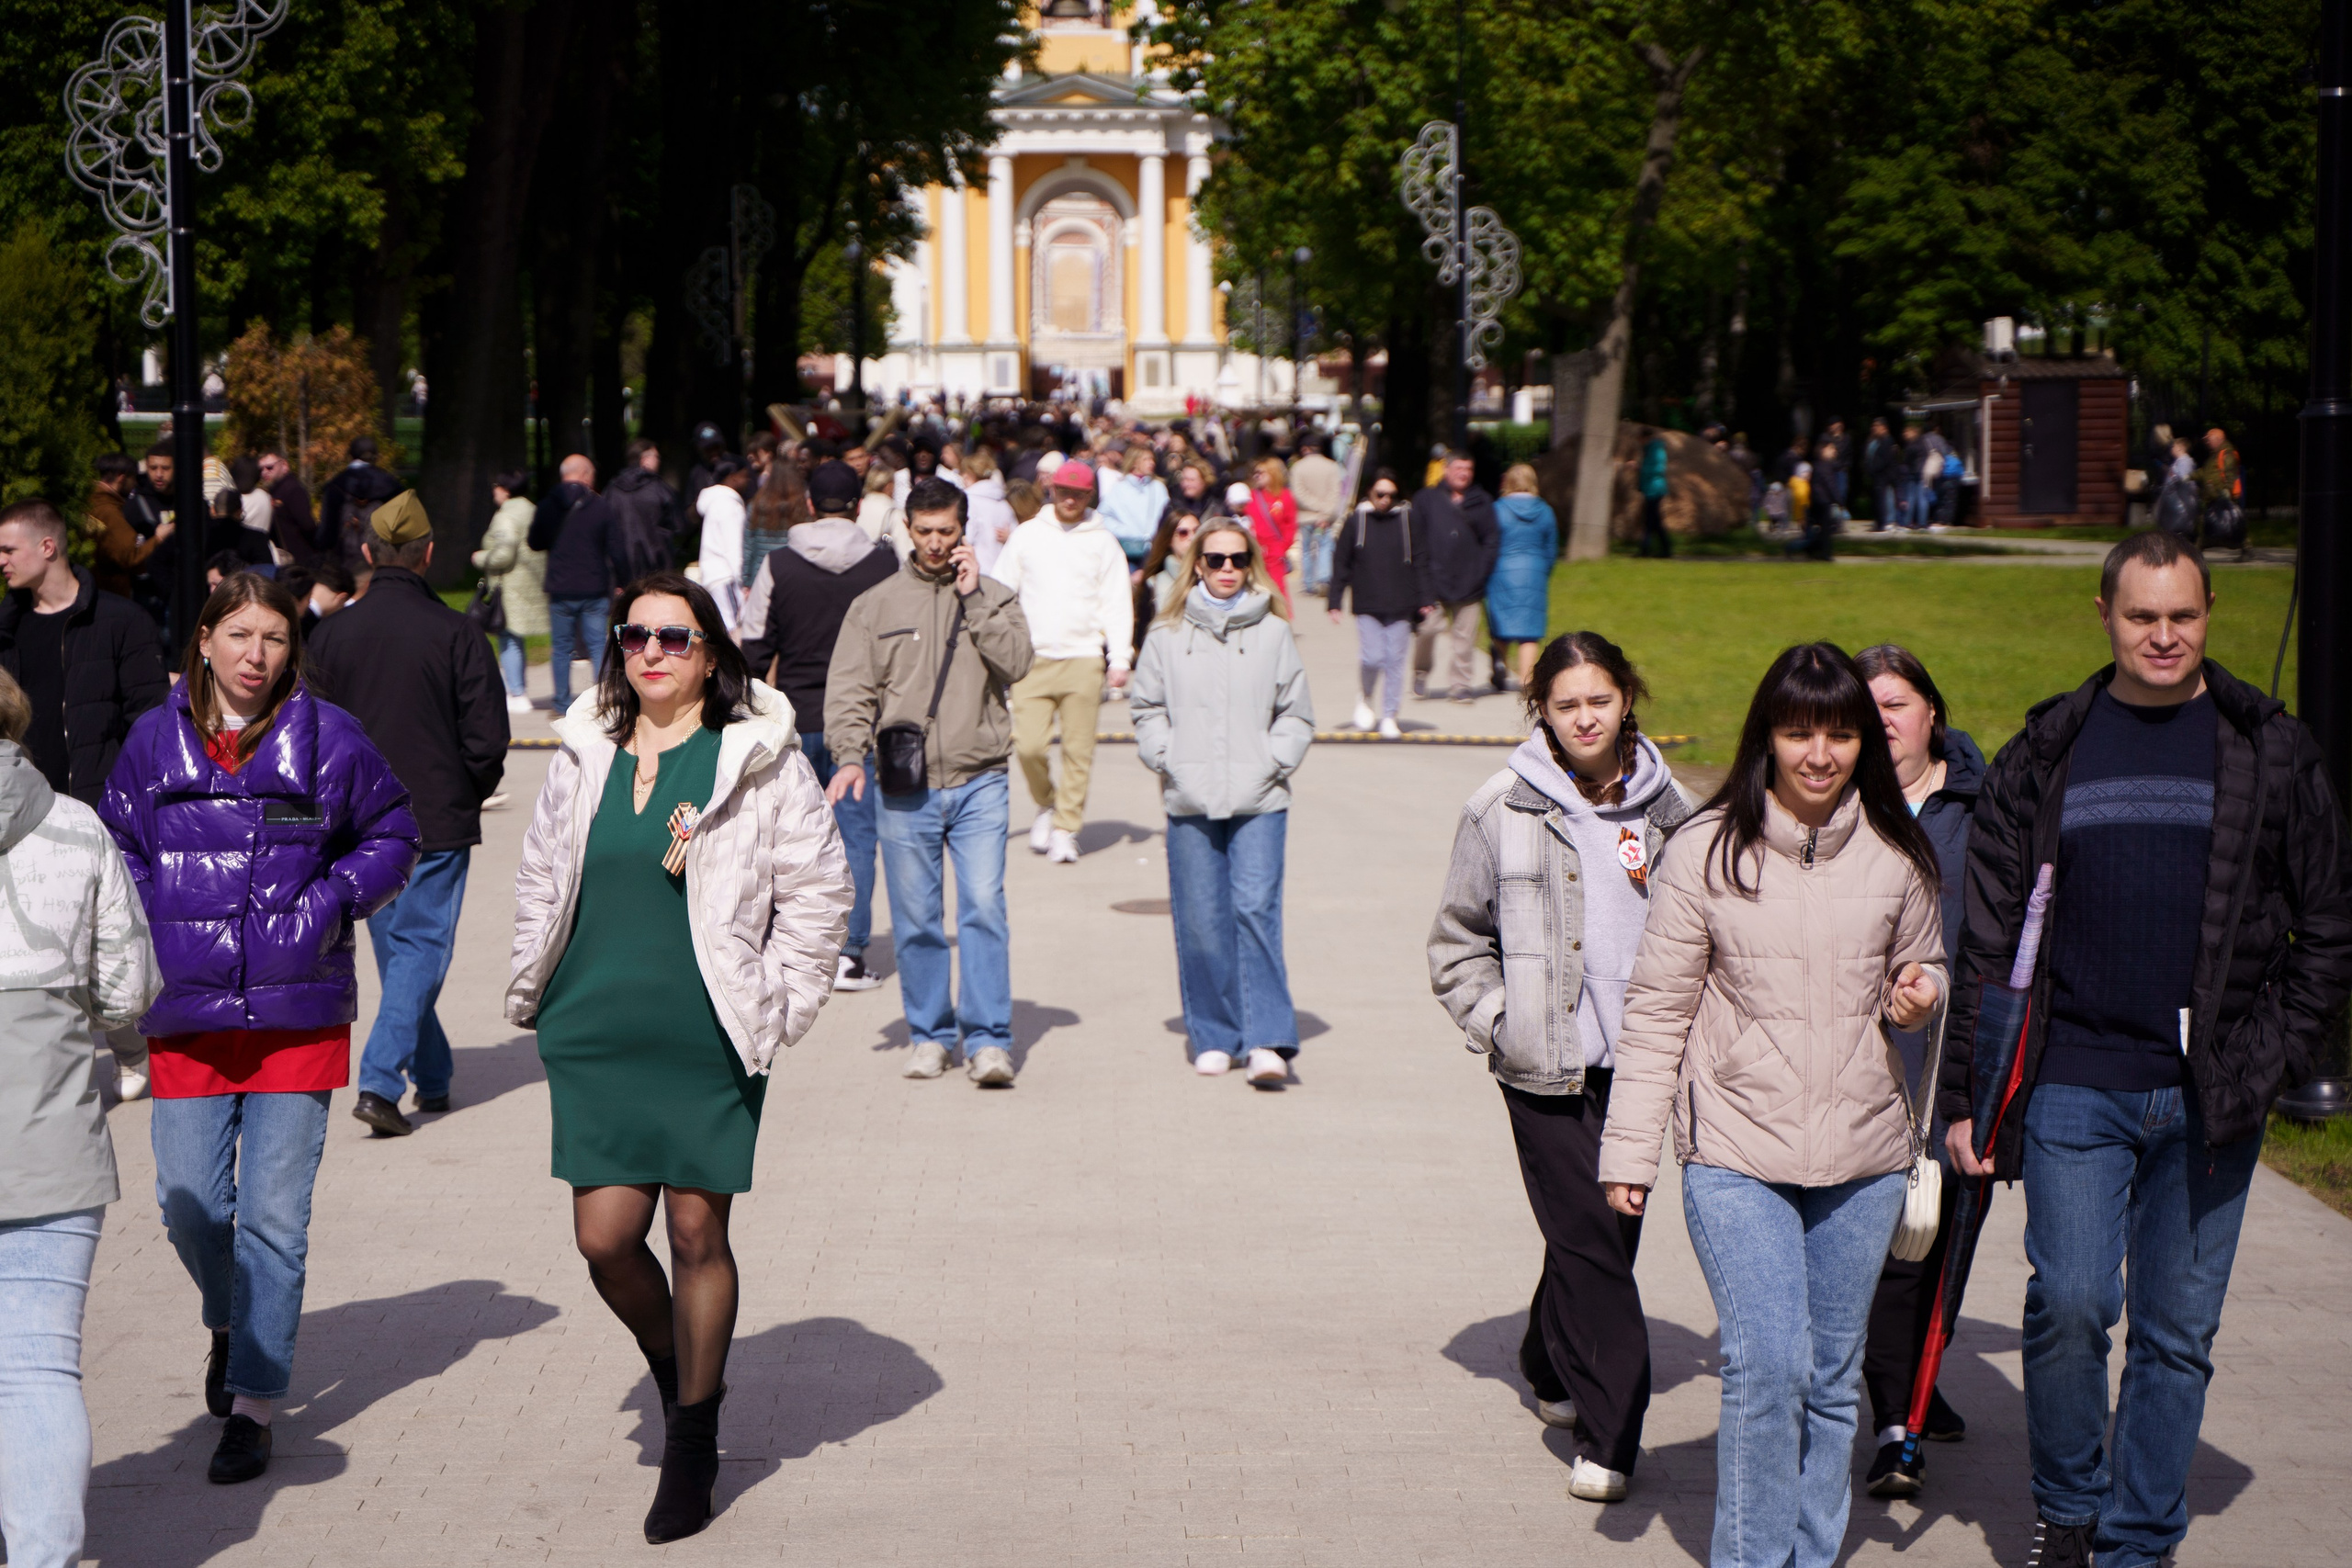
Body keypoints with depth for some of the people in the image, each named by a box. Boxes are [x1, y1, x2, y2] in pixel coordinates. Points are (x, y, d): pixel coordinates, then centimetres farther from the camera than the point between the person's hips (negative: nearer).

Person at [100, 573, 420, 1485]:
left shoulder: (327, 739, -1)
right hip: (186, 1014, 2)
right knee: (189, 1205, 2)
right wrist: (156, 928, -1)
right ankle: (230, 1323, 35)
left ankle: (253, 1404, 6)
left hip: (299, 1013, -2)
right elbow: (117, 851, 14)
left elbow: (391, 835, 9)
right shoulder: (155, 741, 4)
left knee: (274, 1215, -2)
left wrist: (332, 900, -6)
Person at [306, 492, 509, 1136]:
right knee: (423, 945, 1)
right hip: (439, 819, -4)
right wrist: (468, 794, 9)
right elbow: (488, 739, -10)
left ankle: (431, 1077, 28)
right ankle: (380, 1080, -13)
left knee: (395, 947, 17)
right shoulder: (455, 632, -11)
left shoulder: (332, 634, -1)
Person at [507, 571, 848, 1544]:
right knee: (605, 1239, -1)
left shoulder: (760, 757, -2)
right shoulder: (584, 757, 9)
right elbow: (540, 880, 19)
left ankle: (693, 1443, 17)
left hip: (710, 1039, -3)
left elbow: (816, 885, 2)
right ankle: (673, 1367, 30)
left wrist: (779, 1004, -2)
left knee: (698, 1232, 1)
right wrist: (531, 991, 13)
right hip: (597, 1034, 3)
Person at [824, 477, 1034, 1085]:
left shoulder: (994, 597, 9)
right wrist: (850, 754, -12)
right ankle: (930, 1035, 16)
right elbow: (850, 689, 3)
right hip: (902, 788, 1)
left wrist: (973, 597, -9)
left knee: (984, 907, -9)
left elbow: (1015, 661, -7)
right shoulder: (874, 605, 9)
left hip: (979, 782, -1)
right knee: (915, 918, 4)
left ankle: (988, 1038, -6)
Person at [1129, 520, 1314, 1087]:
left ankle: (1267, 1040, -14)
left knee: (1257, 909, -13)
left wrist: (1272, 764, -2)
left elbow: (1297, 714, 10)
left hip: (1260, 803, -1)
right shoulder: (1167, 635, 7)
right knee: (1200, 922, 3)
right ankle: (1213, 1036, 15)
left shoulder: (1273, 632, 5)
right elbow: (1146, 709, 13)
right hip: (1189, 804, 1)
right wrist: (1167, 761, 0)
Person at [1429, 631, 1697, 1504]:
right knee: (1590, 1240, -8)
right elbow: (1458, 940, 6)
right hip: (1546, 1067, -3)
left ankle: (1552, 1367, 33)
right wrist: (1499, 1026, -4)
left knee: (1605, 1229, 8)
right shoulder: (1503, 810, -1)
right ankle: (1610, 1433, -2)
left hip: (1637, 1060, 3)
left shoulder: (1669, 810, 6)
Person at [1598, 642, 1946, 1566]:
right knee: (1767, 1367, -13)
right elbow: (1657, 1011, 0)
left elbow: (1922, 971, 19)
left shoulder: (1896, 856, 4)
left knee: (1832, 1379, 10)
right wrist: (1630, 1145, -3)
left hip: (1862, 1159, 3)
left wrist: (1921, 997, -5)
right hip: (1736, 1154, -3)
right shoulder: (1706, 852, -4)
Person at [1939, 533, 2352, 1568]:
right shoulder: (2045, 755, 6)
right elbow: (1988, 935, 7)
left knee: (2178, 1330, 5)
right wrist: (1966, 1092, 4)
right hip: (2074, 1085, 0)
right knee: (2069, 1302, -9)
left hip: (2210, 1099, 1)